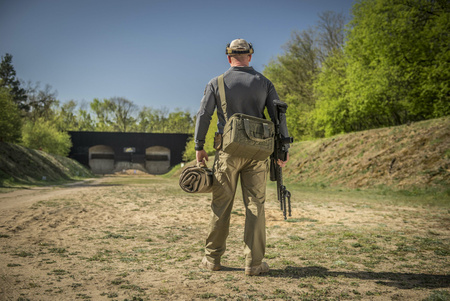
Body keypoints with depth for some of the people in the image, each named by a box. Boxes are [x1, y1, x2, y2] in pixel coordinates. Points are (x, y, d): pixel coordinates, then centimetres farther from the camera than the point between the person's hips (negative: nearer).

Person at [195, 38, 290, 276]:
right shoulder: (264, 83, 6)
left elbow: (203, 116, -1)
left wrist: (199, 147, 7)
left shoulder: (216, 83, 3)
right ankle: (254, 263, 4)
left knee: (221, 206, 7)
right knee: (255, 207, 3)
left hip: (228, 151, 0)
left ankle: (212, 258, 14)